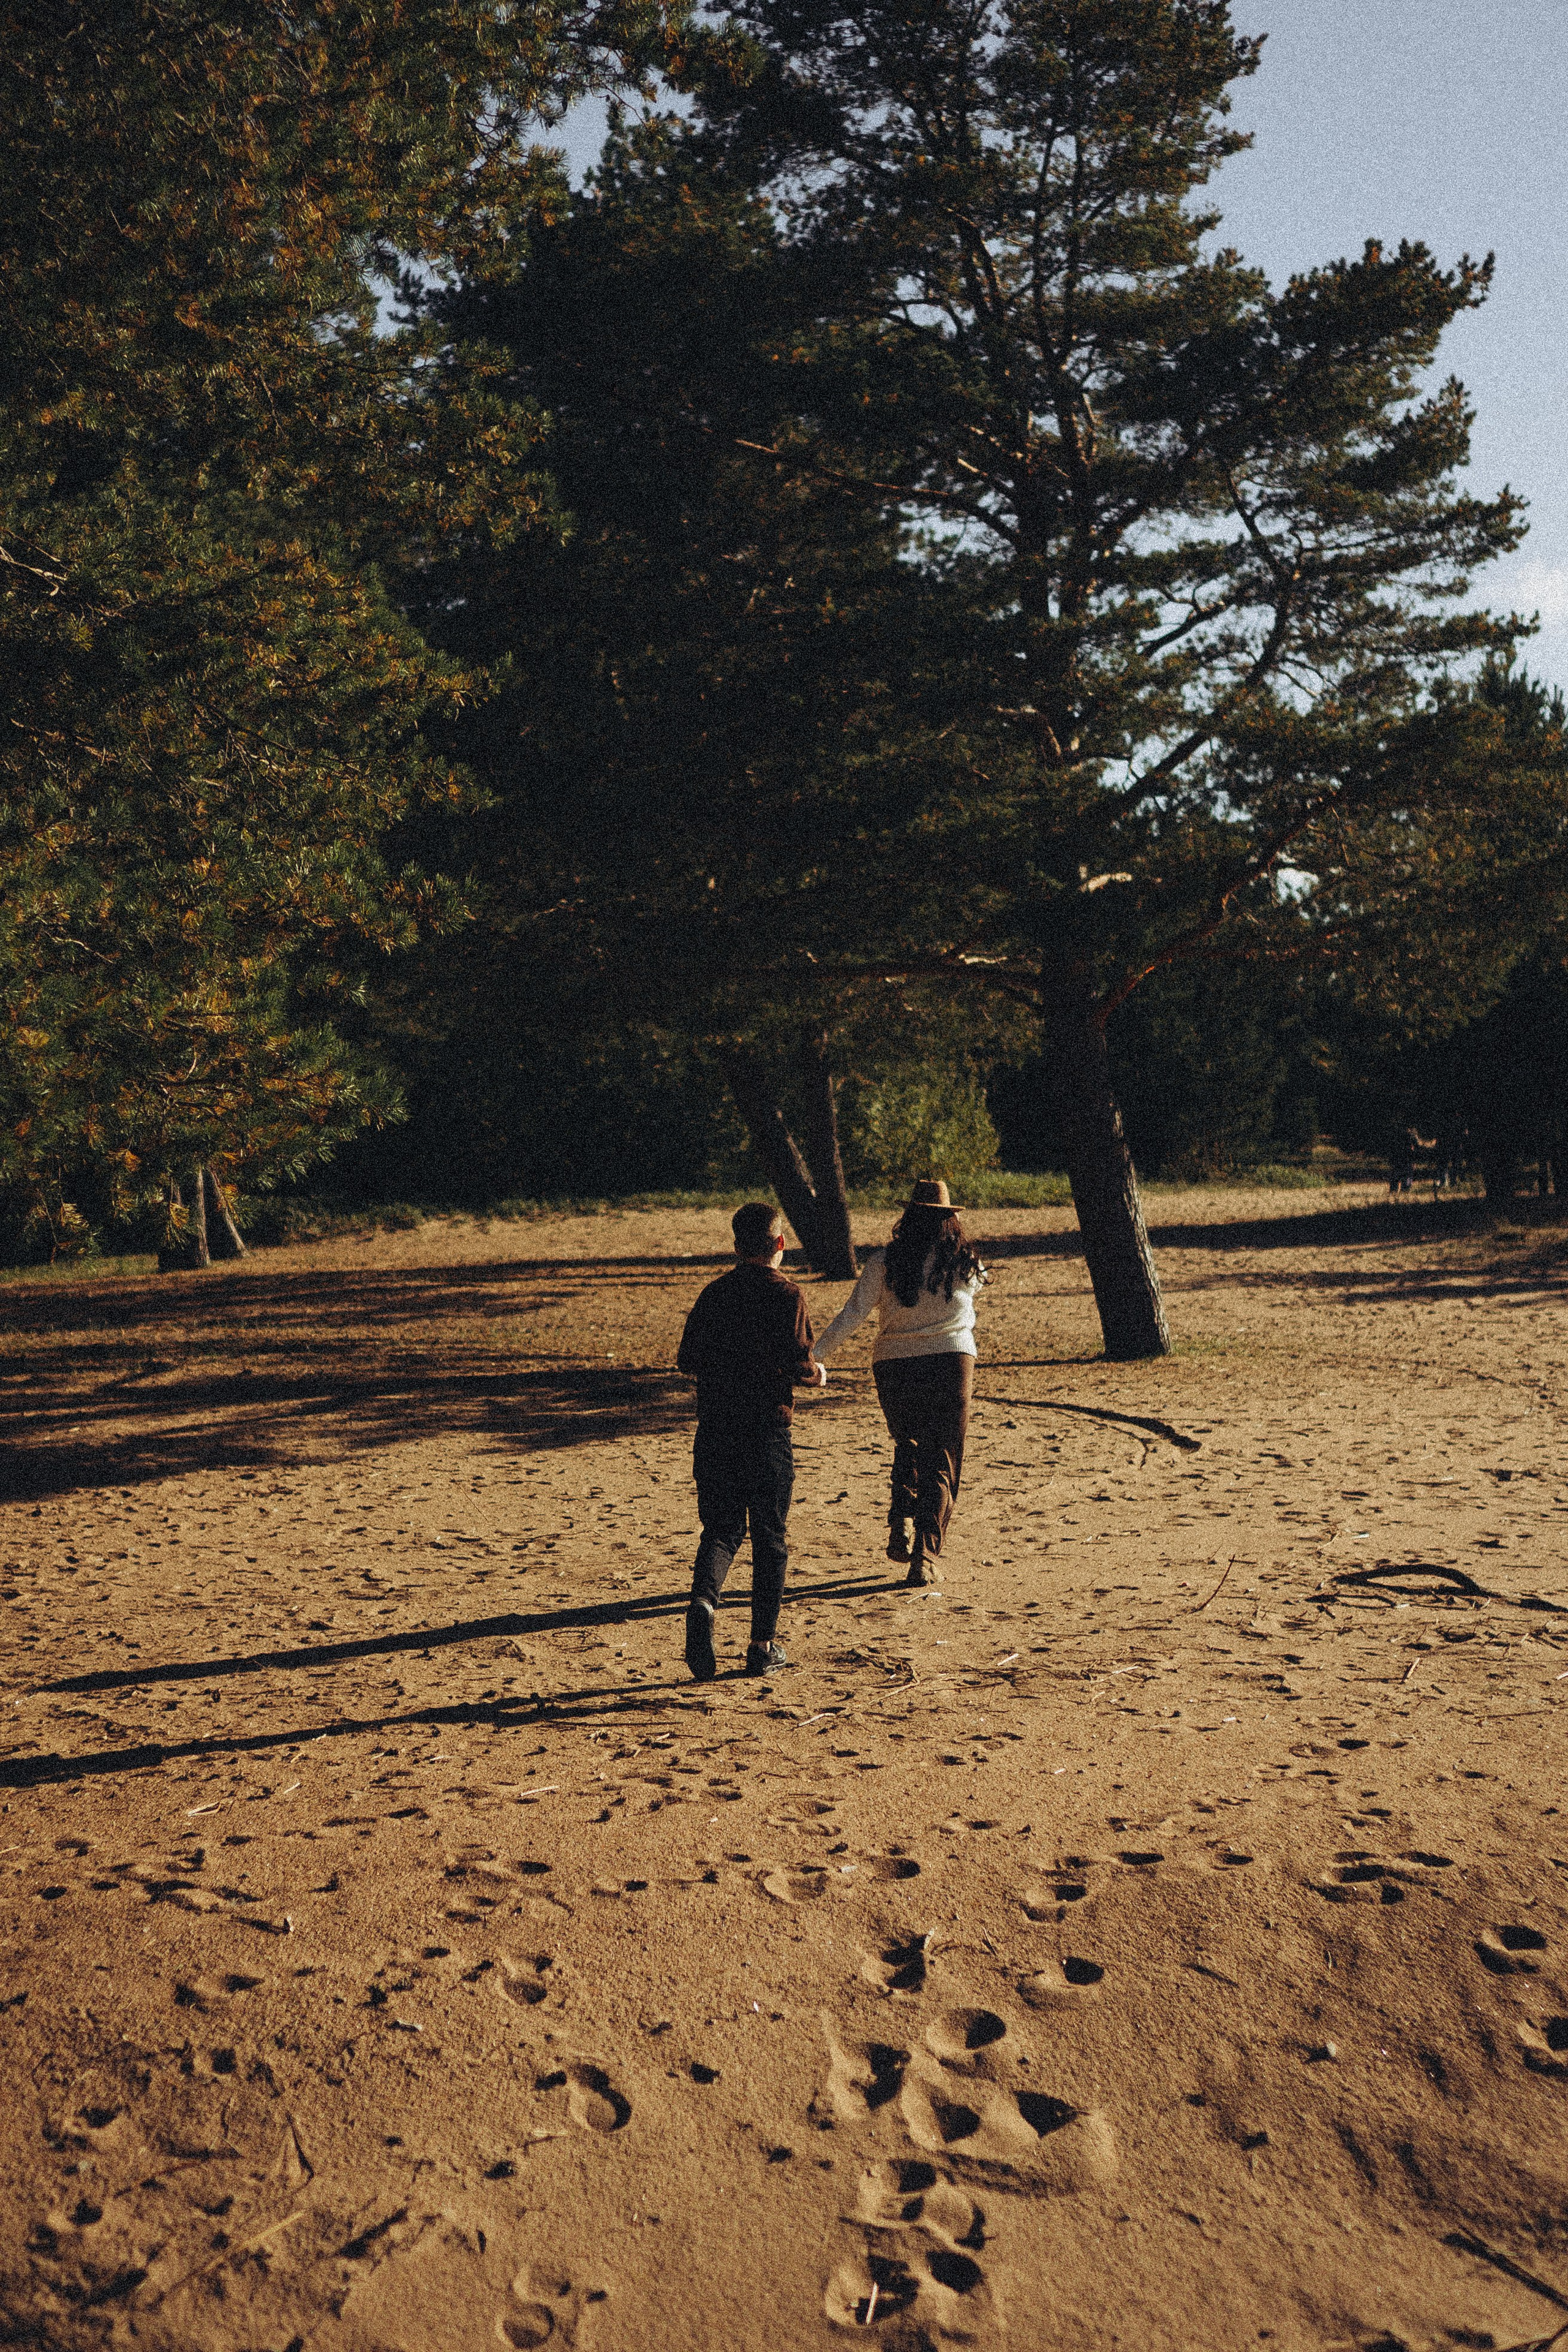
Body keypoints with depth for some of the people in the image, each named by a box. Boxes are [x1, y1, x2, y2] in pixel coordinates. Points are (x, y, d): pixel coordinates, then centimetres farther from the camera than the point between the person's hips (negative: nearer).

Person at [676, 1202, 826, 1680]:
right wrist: (817, 1375, 6)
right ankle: (763, 1646, 14)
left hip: (715, 1429, 3)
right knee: (769, 1538, 9)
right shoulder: (786, 1295, -7)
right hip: (767, 1430, -3)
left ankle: (702, 1601, -18)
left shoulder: (715, 1293, 6)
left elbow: (688, 1362, 6)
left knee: (721, 1529, 10)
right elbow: (798, 1364, -16)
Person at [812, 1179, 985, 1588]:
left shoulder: (884, 1263, -6)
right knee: (942, 1462, 4)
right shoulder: (964, 1265, -2)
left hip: (894, 1366, 1)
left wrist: (815, 1355, -13)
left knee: (908, 1447, 25)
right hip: (952, 1363, -1)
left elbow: (853, 1314, -13)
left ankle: (900, 1528, 12)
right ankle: (925, 1555, -7)